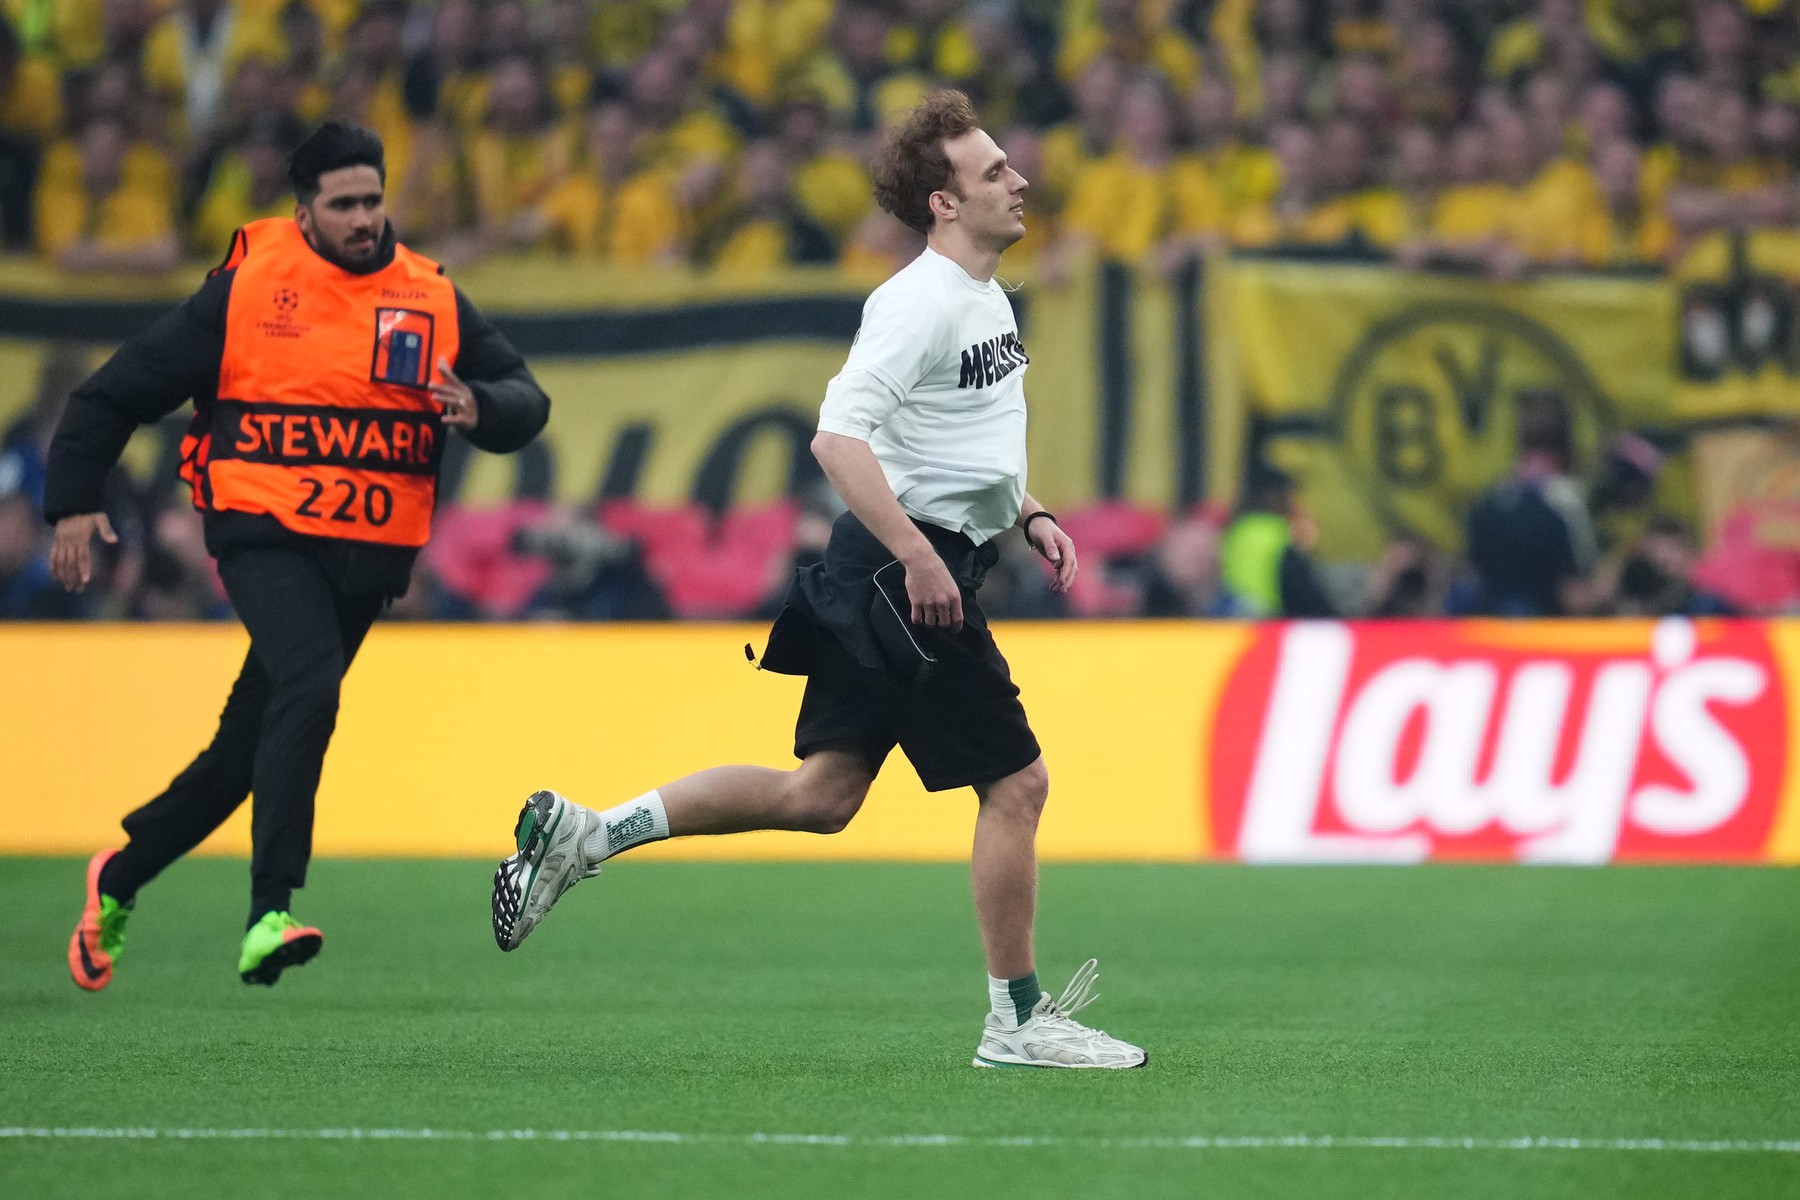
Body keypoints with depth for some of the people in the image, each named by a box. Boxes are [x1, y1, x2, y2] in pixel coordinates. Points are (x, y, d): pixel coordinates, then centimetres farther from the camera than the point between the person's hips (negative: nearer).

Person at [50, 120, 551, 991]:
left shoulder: (433, 301, 8)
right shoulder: (245, 289, -3)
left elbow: (526, 401, 8)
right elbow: (118, 391, 2)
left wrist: (478, 409, -15)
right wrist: (74, 501, -5)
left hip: (368, 558, 4)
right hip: (264, 533, -4)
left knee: (247, 747, 10)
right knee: (309, 685, -30)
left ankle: (120, 878, 33)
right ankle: (269, 914, -32)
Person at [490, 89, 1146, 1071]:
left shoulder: (986, 298, 16)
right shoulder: (921, 302, -16)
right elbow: (839, 438, -25)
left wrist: (1026, 515, 19)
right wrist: (916, 553, -29)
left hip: (877, 583, 10)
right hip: (909, 577, -10)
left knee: (821, 794, 10)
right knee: (1017, 782, -3)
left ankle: (584, 835, 11)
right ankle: (1017, 1020, 6)